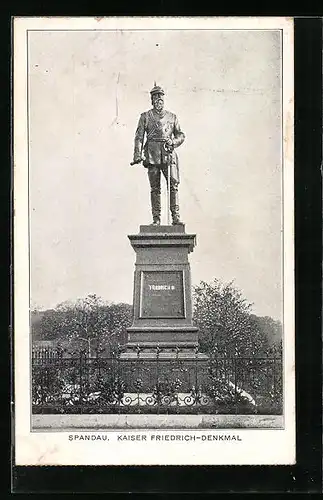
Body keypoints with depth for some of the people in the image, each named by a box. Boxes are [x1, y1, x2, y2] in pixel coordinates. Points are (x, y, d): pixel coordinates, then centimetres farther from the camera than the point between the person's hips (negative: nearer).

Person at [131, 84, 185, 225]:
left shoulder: (172, 117, 16)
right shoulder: (145, 116, 11)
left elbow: (181, 135, 17)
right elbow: (139, 137, 5)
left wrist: (173, 142, -5)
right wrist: (138, 154, -7)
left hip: (168, 154, 1)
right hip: (152, 155, -1)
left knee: (174, 184, -11)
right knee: (155, 188, 0)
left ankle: (175, 217, -10)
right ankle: (156, 219, 3)